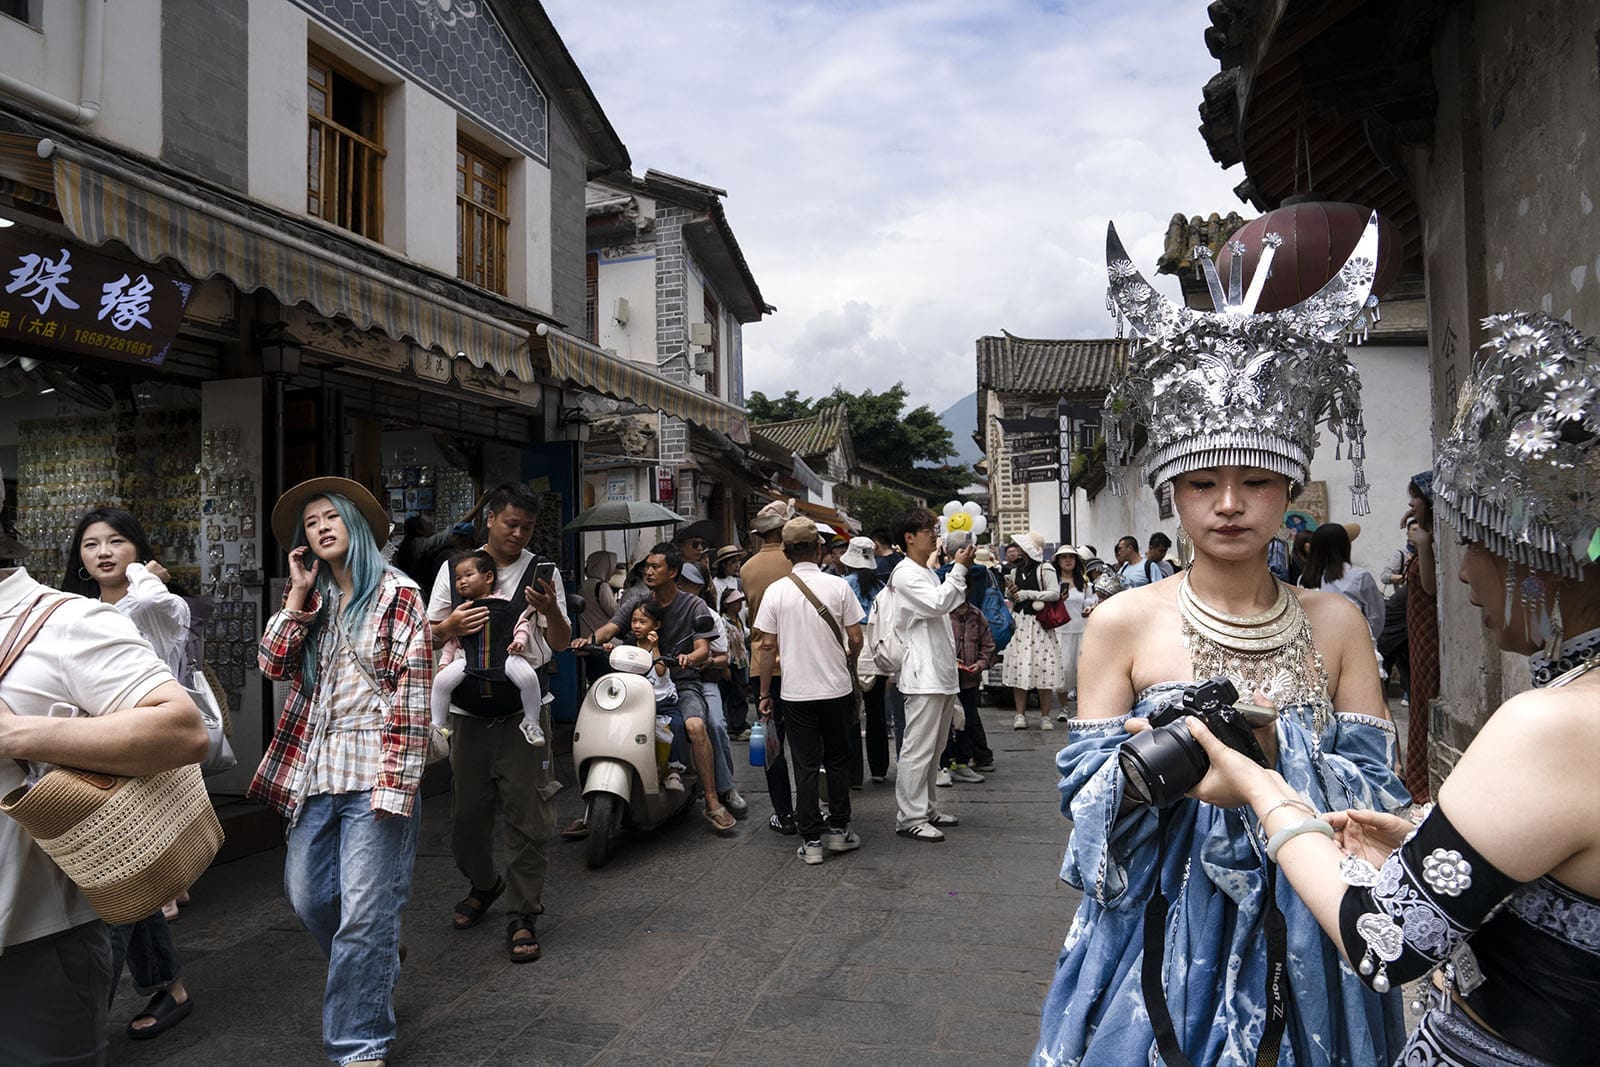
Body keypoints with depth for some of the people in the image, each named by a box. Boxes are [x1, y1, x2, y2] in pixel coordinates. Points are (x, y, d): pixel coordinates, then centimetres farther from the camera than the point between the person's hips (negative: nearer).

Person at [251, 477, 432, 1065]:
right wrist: (297, 595, -2)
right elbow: (274, 665, 2)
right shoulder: (312, 602, 13)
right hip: (316, 770, 6)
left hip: (374, 769, -6)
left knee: (364, 911, -2)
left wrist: (398, 783, -16)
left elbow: (414, 692, -10)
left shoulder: (398, 593, -5)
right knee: (307, 894, 15)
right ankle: (374, 978, 41)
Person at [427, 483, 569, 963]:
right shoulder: (454, 569, 8)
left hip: (524, 708, -1)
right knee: (467, 813, 12)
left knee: (529, 816, -2)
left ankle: (522, 916, 10)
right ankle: (483, 884, 39)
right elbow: (429, 635, 10)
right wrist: (452, 625, -12)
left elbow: (561, 642, 4)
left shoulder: (544, 572, 5)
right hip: (470, 708, 2)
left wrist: (550, 610, -17)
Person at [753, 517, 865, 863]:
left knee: (806, 766, 7)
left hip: (796, 693, 0)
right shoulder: (838, 586, -6)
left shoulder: (775, 591, -5)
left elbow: (768, 646, -3)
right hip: (837, 689, 0)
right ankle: (839, 829, 22)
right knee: (838, 761, 15)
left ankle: (811, 840, 9)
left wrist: (764, 693, 5)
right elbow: (856, 639, -4)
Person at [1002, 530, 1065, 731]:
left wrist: (1027, 594, -13)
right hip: (1019, 622, 5)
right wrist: (1011, 591, 1)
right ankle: (1020, 714, 5)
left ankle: (1045, 716, 4)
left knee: (1043, 668, -5)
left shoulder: (1045, 569, -5)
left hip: (1039, 623, -5)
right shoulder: (1016, 569, 14)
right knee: (1018, 667, -1)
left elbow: (1055, 593, -15)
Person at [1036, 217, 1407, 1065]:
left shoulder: (1335, 624, -2)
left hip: (1308, 964, 3)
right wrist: (1140, 768, -27)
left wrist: (1276, 749, -23)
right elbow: (1086, 803, -6)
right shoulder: (1122, 622, -8)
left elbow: (1379, 797, -5)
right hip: (1161, 954, -2)